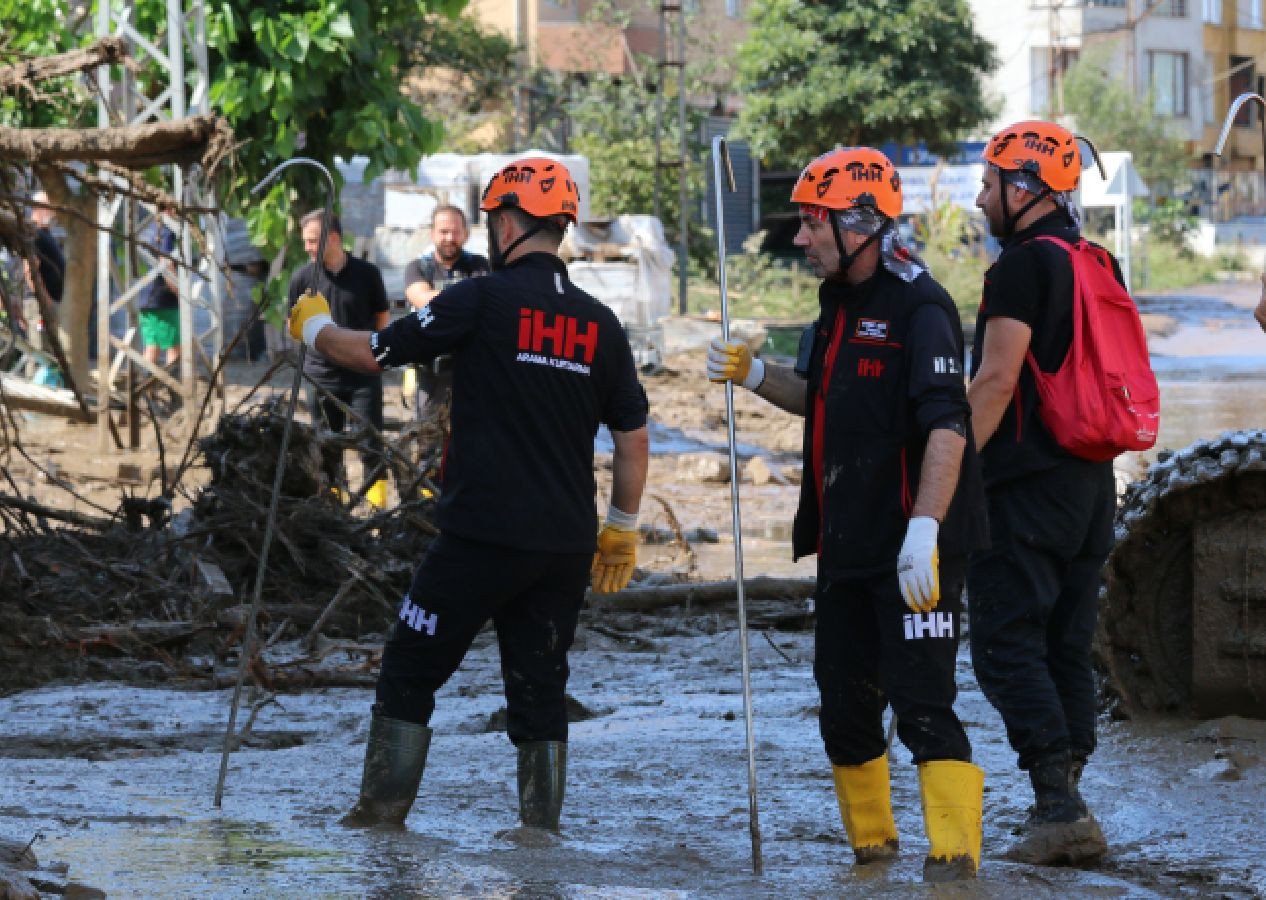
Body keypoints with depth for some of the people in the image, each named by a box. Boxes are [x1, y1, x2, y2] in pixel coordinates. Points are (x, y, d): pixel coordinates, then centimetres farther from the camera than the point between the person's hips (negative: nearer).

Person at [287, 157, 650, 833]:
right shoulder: (599, 323, 6)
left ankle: (380, 820, 7)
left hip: (481, 538, -5)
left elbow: (370, 353, -2)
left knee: (409, 674, 7)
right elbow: (634, 438, 11)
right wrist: (622, 531, 22)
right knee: (540, 688, 11)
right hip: (566, 549, 5)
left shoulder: (484, 301, -9)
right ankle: (541, 834, 8)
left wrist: (313, 325, 18)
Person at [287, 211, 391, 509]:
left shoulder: (366, 273, -5)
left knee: (371, 446, -3)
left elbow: (382, 317, 8)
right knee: (327, 450, 8)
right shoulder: (302, 278, -1)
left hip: (364, 375, -2)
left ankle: (379, 504, 4)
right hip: (322, 375, 2)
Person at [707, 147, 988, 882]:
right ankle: (872, 848, 25)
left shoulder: (920, 307, -15)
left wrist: (925, 529, -29)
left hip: (911, 546, -9)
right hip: (847, 541, 9)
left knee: (922, 705, -14)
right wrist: (755, 376, 9)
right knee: (845, 705, 13)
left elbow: (946, 427, -23)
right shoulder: (842, 303, 14)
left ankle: (955, 856, -14)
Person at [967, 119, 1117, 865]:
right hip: (1092, 482, 9)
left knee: (1008, 648, -7)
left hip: (1027, 485, -9)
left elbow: (996, 381, -17)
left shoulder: (1026, 265, -12)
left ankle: (1060, 807, -15)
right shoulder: (1098, 266, 15)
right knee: (1068, 649, 10)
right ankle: (1065, 808, 8)